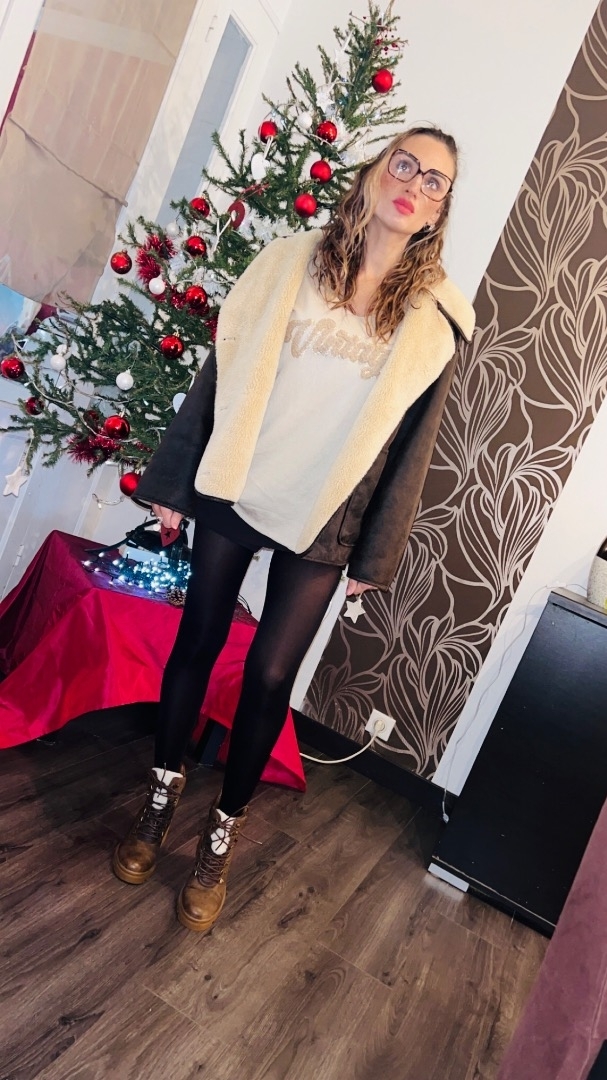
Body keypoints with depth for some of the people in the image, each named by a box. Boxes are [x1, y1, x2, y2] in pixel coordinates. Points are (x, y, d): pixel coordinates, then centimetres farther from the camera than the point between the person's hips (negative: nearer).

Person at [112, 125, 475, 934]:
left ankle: (223, 834, 26)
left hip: (324, 521, -1)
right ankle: (164, 790, 35)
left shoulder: (436, 319, 1)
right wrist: (175, 479, 2)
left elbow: (415, 438, 2)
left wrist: (378, 551, 1)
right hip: (233, 492, 1)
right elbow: (223, 370, 3)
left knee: (270, 676, 3)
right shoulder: (291, 262, 2)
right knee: (197, 643, 11)